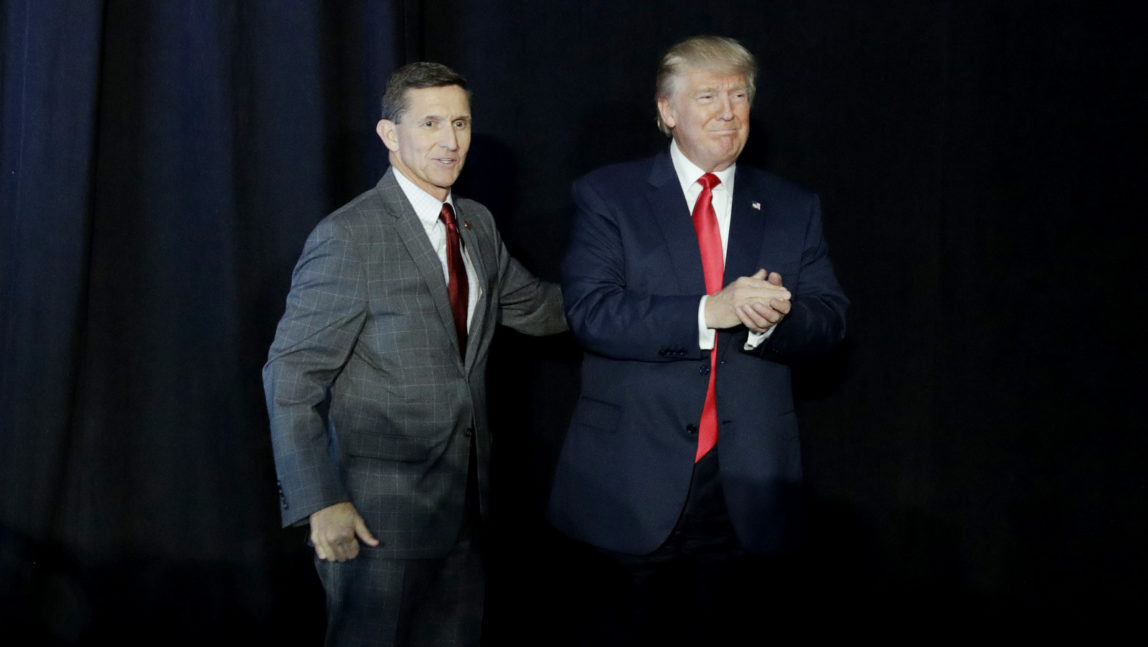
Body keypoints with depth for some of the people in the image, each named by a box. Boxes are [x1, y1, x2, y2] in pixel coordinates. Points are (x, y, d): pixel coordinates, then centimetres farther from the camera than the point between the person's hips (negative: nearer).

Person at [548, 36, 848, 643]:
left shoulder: (794, 208, 11)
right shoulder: (606, 195, 1)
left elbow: (830, 318, 4)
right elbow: (590, 312, -11)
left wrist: (771, 319, -19)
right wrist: (710, 312, -23)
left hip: (745, 482, 3)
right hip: (631, 480, -2)